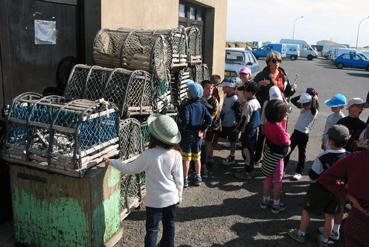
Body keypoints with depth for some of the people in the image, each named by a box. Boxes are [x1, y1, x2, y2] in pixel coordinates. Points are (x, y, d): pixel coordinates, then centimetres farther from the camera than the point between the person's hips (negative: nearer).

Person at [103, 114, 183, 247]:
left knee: (152, 229, 12)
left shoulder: (148, 155, -22)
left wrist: (111, 162, 5)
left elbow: (130, 169, -9)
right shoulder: (176, 155, -15)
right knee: (169, 225, 23)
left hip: (155, 200, -3)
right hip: (172, 198, 3)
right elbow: (179, 179, -6)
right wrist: (179, 195, 12)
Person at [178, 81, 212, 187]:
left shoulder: (186, 106, -18)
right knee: (197, 158, 17)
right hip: (198, 135, 5)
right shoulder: (202, 106, -1)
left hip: (187, 134, -5)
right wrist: (202, 130, 2)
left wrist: (180, 130, -10)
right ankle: (198, 178, 26)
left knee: (186, 159, 5)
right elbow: (209, 119, -5)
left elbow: (185, 121, -27)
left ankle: (185, 180, 12)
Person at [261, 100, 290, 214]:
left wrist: (283, 123, -3)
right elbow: (286, 142, -24)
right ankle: (276, 205, 22)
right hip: (276, 157, -7)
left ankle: (265, 200, 34)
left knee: (268, 178, 21)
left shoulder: (267, 124, -6)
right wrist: (288, 138, -3)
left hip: (268, 154, 7)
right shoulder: (279, 127, -28)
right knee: (277, 181, 9)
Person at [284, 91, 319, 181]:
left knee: (302, 153, 8)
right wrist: (302, 96, 0)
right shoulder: (303, 108, 7)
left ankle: (299, 172, 21)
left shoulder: (314, 111, -12)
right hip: (296, 132, 6)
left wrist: (314, 98, -16)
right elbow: (293, 100, 10)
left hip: (304, 134, -6)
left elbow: (313, 106, -35)